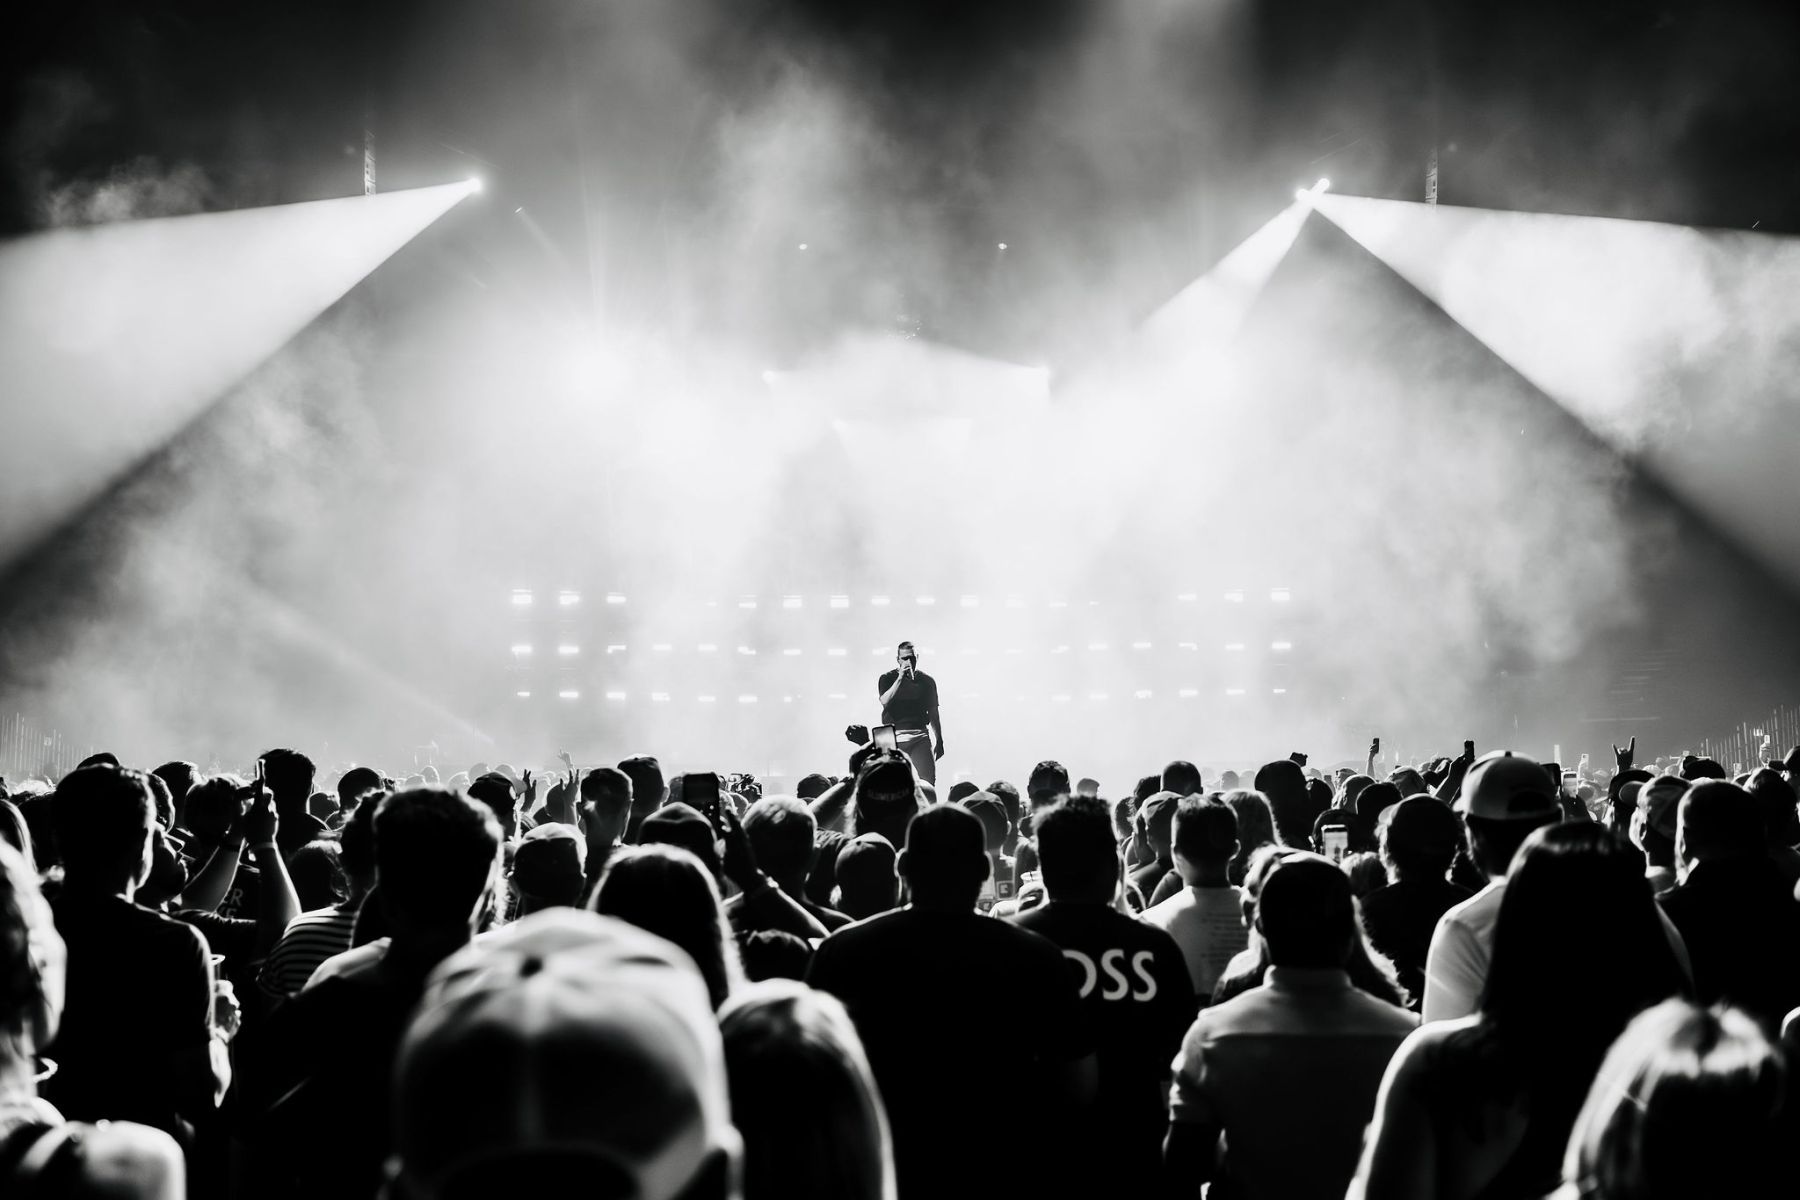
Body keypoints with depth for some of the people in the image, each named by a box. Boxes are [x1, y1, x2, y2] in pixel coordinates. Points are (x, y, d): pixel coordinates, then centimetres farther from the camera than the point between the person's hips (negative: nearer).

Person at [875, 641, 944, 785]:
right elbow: (885, 701, -11)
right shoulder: (887, 679, 8)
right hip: (895, 736, -1)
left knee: (929, 781, -9)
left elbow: (933, 713, 16)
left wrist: (939, 741, 14)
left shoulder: (927, 681, 13)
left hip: (920, 735, 1)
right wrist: (900, 678, -13)